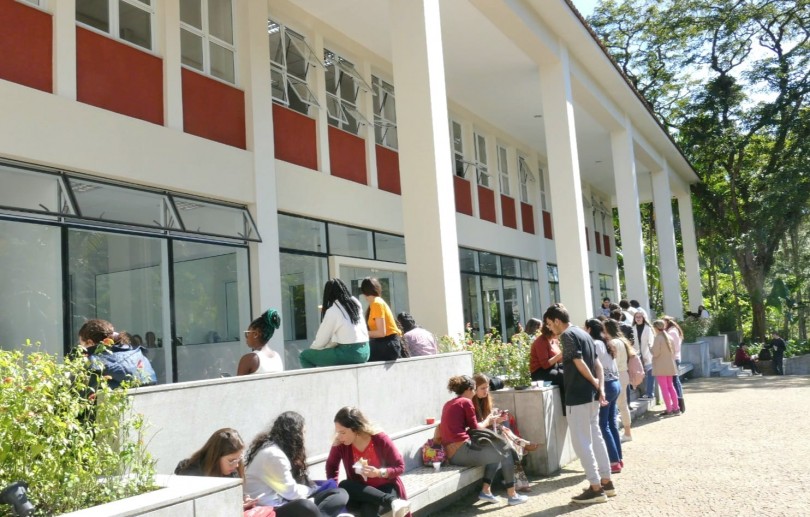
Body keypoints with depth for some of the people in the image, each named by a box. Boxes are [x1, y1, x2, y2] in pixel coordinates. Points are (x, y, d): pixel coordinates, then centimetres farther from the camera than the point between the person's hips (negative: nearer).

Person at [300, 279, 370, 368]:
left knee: (304, 356, 2)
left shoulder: (332, 311, -9)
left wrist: (311, 348, 16)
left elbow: (321, 341, -4)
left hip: (348, 353, -8)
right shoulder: (355, 302, 10)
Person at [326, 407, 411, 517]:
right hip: (361, 492, 4)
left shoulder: (380, 440, -18)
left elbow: (400, 467, -8)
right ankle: (392, 501, -42)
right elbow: (331, 465, 10)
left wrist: (379, 473, -25)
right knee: (344, 486, -33)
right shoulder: (340, 444, -12)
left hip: (386, 488, -4)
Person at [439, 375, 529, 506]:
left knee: (496, 453, 25)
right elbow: (475, 428, -1)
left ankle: (486, 491, 16)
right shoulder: (466, 402, -6)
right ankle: (512, 495, 12)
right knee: (505, 453, 5)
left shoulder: (448, 404, 17)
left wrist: (486, 422, 18)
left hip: (451, 454, 9)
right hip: (462, 451, -9)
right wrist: (487, 422, 18)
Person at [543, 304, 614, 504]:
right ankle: (606, 482, 22)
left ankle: (596, 488, 0)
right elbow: (597, 364, 12)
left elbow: (579, 363, -19)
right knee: (595, 437, 16)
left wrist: (593, 382, -5)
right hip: (591, 394, 10)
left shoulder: (567, 335, -13)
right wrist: (600, 388, 4)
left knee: (581, 442, -3)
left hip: (578, 395, -9)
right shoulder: (583, 333, 15)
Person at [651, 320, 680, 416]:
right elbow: (673, 352, 11)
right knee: (670, 386, 16)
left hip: (660, 367, -7)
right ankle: (675, 408, 18)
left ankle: (669, 410, 1)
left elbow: (655, 353, -17)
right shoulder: (669, 337, 5)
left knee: (664, 388, -1)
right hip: (670, 366, 7)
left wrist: (651, 348, 0)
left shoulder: (658, 338, -16)